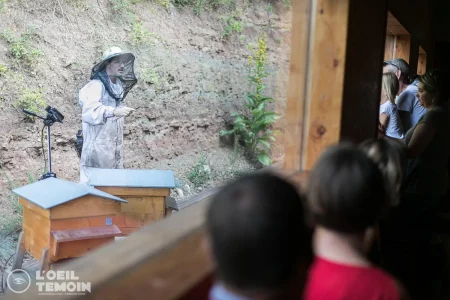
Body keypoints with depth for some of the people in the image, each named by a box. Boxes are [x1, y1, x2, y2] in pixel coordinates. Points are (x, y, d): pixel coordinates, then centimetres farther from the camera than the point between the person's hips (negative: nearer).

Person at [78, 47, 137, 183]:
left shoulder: (119, 85, 11)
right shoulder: (96, 85, -13)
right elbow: (89, 111, -28)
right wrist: (113, 112, -38)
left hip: (115, 145, 8)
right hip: (98, 145, -8)